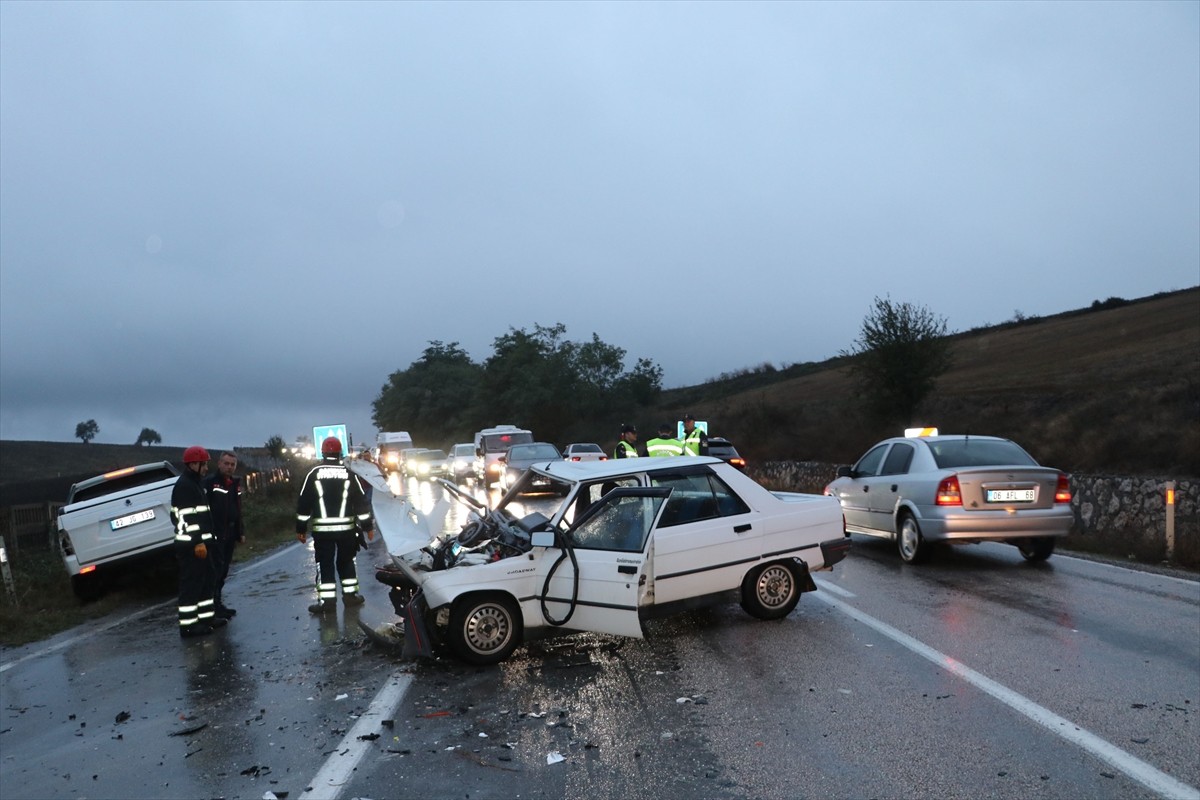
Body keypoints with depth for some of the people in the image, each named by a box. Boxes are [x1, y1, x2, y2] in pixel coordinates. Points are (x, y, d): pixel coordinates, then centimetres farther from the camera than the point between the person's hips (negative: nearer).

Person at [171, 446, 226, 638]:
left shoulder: (194, 484, 18)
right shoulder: (184, 486, -15)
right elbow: (187, 518, -22)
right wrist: (198, 542, -24)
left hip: (199, 542, 11)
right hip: (192, 545, -11)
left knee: (206, 580, 15)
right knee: (191, 584, -6)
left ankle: (207, 616, 23)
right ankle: (188, 625, -1)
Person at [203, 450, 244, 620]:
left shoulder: (235, 483, 15)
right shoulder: (210, 482, -8)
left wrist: (240, 532, 19)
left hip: (230, 534, 7)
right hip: (215, 533, -7)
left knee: (224, 569, 11)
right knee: (216, 569, -7)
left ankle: (218, 603, 19)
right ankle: (215, 606, -3)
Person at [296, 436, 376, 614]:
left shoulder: (314, 473, -3)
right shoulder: (349, 474, -1)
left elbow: (303, 502, -1)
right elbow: (361, 501, 0)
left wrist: (301, 528, 6)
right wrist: (368, 526, 7)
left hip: (322, 529, -1)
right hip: (346, 528, 1)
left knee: (325, 564, 4)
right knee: (346, 561, 16)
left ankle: (327, 599, 0)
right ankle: (350, 594, 18)